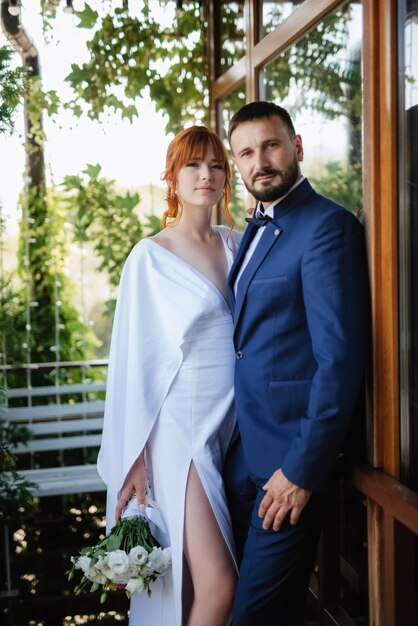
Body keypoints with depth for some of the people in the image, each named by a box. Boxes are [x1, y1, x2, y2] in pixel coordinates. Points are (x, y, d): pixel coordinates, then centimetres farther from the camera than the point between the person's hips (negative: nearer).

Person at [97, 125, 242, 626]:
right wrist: (134, 457, -5)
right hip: (179, 427, -5)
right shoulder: (150, 256, -5)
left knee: (211, 581, 9)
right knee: (216, 585, -9)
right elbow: (134, 358, -5)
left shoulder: (238, 243, 11)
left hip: (233, 427, 5)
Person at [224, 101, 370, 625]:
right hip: (244, 446, 8)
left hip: (290, 454, -8)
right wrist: (231, 440, 12)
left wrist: (303, 469, -21)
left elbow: (340, 358, -21)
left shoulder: (328, 226, -14)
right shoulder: (255, 229, 14)